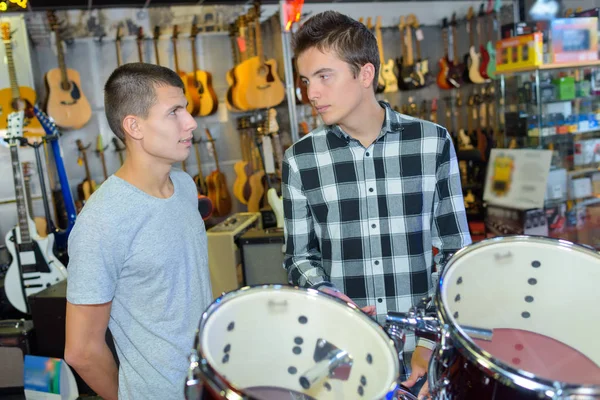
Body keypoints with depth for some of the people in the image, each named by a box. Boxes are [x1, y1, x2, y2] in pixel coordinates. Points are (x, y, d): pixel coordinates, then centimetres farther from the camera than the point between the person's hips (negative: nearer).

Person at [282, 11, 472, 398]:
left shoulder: (432, 142, -6)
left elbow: (456, 250, -2)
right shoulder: (301, 159, -4)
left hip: (423, 348, 0)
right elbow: (299, 255, 4)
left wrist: (431, 343, -9)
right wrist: (325, 294, -16)